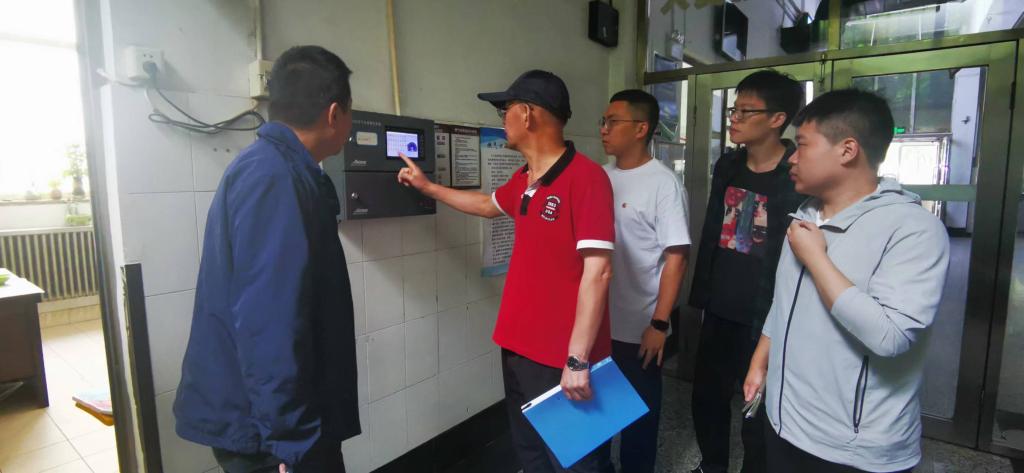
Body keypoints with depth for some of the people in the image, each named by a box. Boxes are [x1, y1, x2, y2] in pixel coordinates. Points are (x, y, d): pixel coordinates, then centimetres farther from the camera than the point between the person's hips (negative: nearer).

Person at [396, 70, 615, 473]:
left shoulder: (586, 177, -19)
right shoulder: (523, 180, 9)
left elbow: (597, 271, -23)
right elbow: (488, 205, 30)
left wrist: (578, 359, -23)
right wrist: (427, 187, 33)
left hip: (564, 358, -8)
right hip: (518, 349, 9)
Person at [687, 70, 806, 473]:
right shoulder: (727, 166, 7)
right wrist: (701, 292, 14)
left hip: (767, 314, -6)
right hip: (719, 308, 7)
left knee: (758, 411, 9)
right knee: (707, 395, 19)